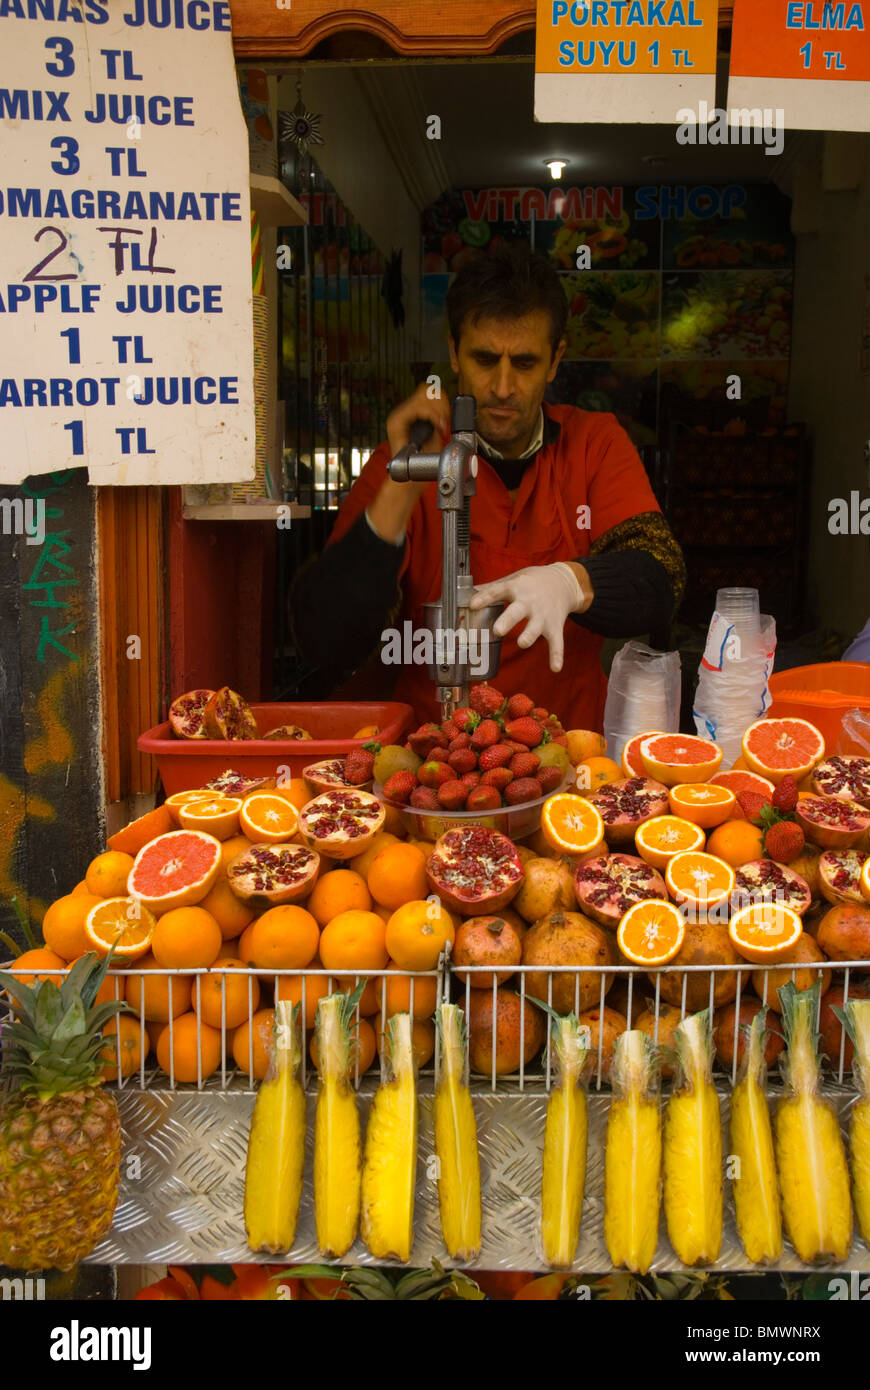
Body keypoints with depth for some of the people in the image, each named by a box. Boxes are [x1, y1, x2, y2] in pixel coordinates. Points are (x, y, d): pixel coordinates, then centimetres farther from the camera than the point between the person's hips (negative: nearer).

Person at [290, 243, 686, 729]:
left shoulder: (596, 443, 7)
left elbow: (662, 578, -7)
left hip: (572, 744, 3)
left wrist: (571, 582, -27)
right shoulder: (409, 461, 0)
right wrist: (399, 493, -18)